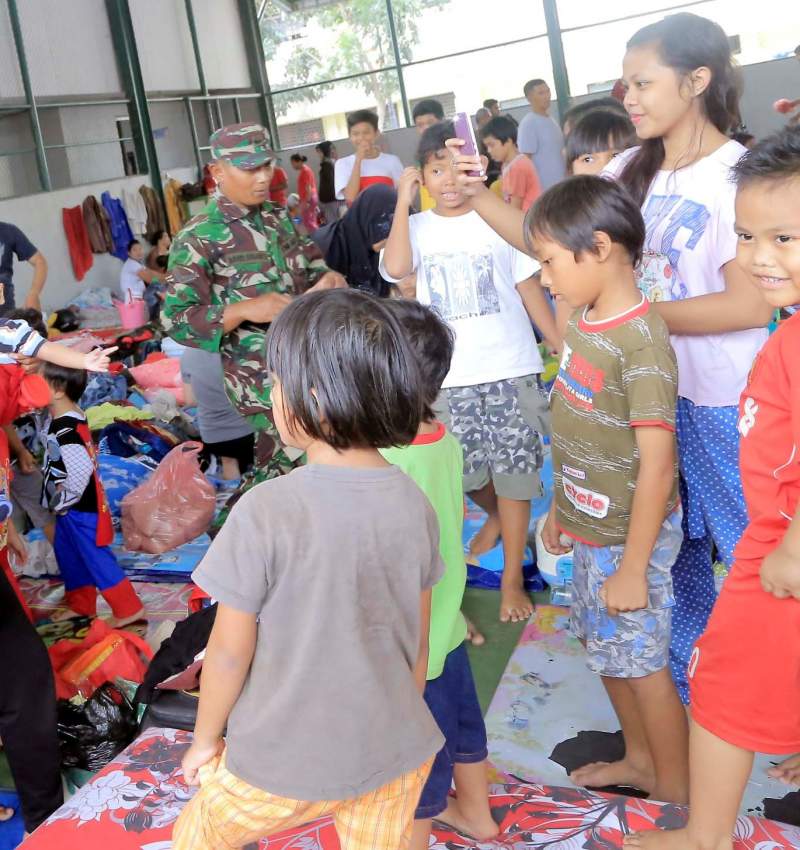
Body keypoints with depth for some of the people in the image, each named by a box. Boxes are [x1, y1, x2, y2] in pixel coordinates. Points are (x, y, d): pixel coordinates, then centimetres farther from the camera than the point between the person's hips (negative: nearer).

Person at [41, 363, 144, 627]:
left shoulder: (64, 429, -27)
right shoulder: (70, 416, 3)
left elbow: (81, 470, -34)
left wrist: (62, 502, -22)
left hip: (79, 508, -10)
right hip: (72, 507, 10)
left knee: (96, 558, -1)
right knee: (68, 554, 21)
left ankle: (129, 609, 9)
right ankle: (81, 605, 36)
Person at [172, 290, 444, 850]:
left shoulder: (267, 511, -24)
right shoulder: (414, 503, -9)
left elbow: (230, 652, -14)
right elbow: (418, 641, 2)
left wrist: (205, 738, 4)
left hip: (287, 762, -4)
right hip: (395, 755, 4)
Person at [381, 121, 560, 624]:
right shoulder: (418, 228, 3)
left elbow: (529, 287, 5)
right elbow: (395, 267, -19)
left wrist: (564, 346, 2)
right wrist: (403, 202, -12)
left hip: (509, 368, -2)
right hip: (450, 375, 2)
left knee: (512, 468, 2)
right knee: (466, 469, 14)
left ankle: (513, 577, 15)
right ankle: (496, 515, 48)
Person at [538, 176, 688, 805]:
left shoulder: (641, 342, -25)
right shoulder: (583, 320, 2)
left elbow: (656, 466, -24)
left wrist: (633, 566, -20)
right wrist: (560, 507, 16)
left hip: (630, 536, -8)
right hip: (589, 526, 8)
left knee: (641, 662, 8)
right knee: (604, 647, 21)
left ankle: (674, 791, 30)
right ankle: (640, 758, 44)